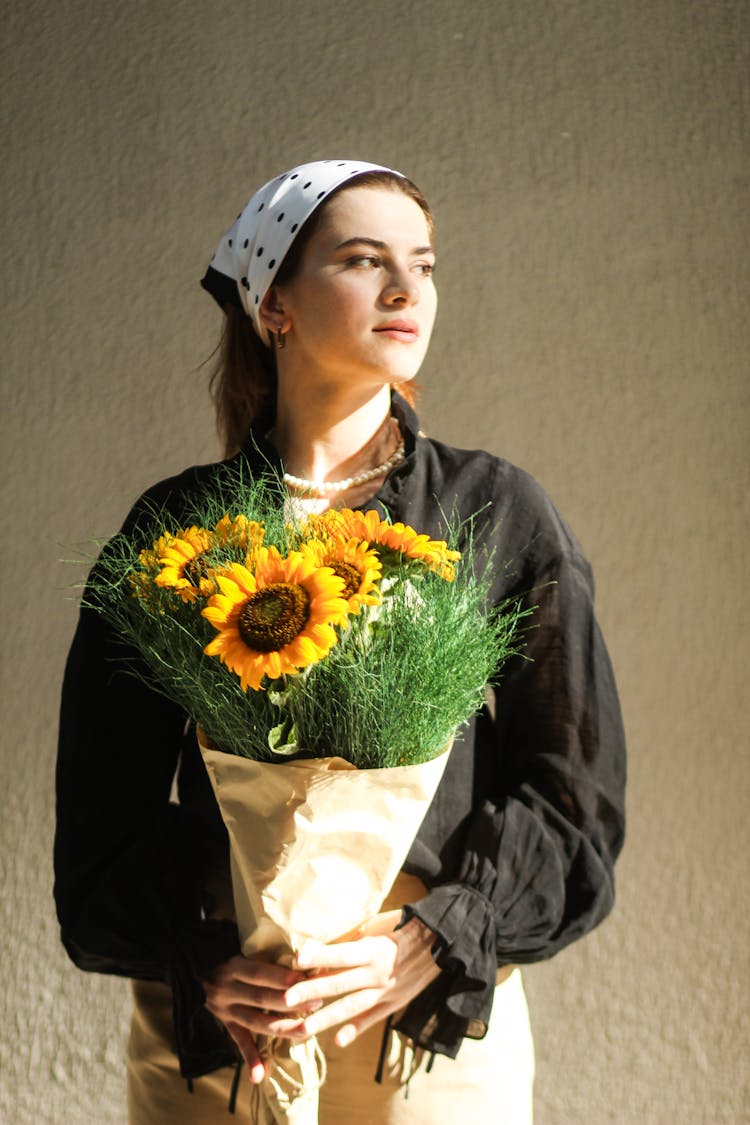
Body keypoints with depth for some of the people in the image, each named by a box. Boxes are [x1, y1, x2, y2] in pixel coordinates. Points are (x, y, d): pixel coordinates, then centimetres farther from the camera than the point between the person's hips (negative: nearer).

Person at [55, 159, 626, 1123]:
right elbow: (103, 815, 0)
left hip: (443, 1030, 1)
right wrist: (198, 963, -15)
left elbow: (572, 799, -1)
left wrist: (428, 938, -15)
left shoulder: (500, 514, 2)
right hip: (212, 1026, 0)